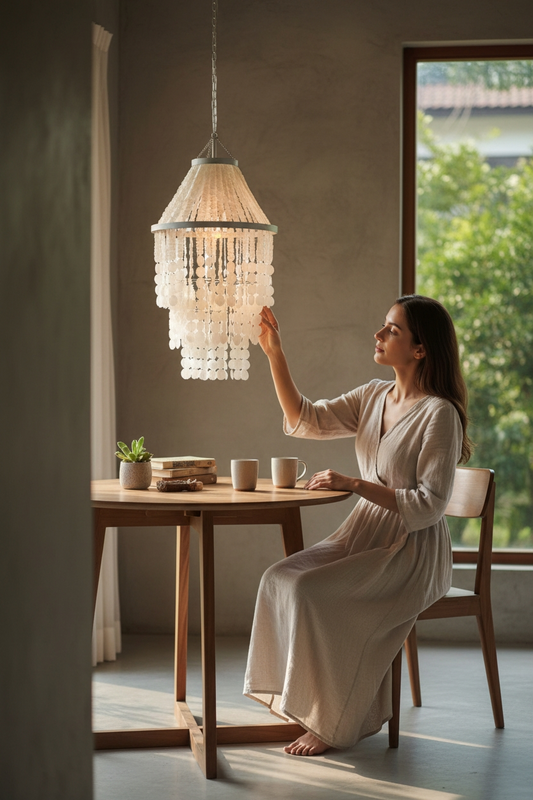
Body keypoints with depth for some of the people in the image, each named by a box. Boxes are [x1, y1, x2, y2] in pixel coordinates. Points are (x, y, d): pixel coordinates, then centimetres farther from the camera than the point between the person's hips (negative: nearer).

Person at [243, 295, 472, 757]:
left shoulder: (439, 414, -15)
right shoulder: (374, 397, 9)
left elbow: (429, 505, -18)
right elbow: (305, 420, 8)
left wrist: (355, 485, -22)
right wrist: (274, 353, 0)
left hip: (413, 553, -7)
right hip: (364, 537, 8)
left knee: (313, 592, -25)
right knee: (279, 579, -13)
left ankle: (334, 723, -11)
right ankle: (300, 703, -5)